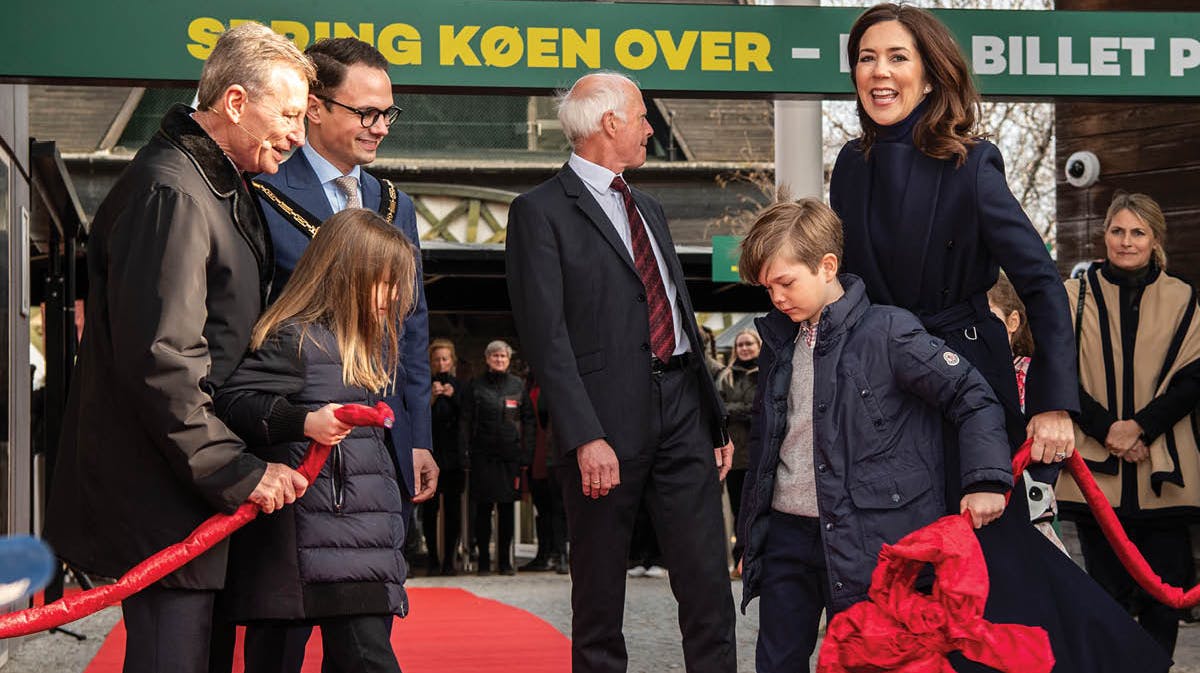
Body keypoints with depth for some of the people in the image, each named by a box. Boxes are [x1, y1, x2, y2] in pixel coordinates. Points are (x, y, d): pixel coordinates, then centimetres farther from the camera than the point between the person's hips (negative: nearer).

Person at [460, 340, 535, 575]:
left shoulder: (518, 386, 10)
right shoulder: (475, 386, 5)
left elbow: (528, 421, 10)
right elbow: (466, 422, 2)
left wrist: (526, 455, 2)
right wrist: (466, 455, -7)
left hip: (510, 454, 2)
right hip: (483, 455, -2)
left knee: (507, 507, 4)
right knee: (483, 507, -1)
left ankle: (505, 560, 11)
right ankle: (483, 561, 5)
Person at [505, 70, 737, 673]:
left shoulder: (647, 209, 21)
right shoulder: (540, 211, -3)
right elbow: (546, 335, -11)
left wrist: (714, 415, 16)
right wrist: (585, 437, -19)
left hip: (681, 405, 6)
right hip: (608, 417, -6)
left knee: (708, 583, 2)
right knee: (599, 594, 3)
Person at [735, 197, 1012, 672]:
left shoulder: (888, 331, -9)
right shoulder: (779, 340, 12)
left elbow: (972, 397, -6)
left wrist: (985, 481, -15)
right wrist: (750, 528, 21)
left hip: (866, 541, -6)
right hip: (784, 533, 6)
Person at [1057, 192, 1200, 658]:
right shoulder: (1077, 296, 5)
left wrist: (1141, 426, -12)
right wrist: (1106, 428, -11)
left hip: (1162, 469, 0)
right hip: (1097, 470, 0)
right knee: (1107, 590, 5)